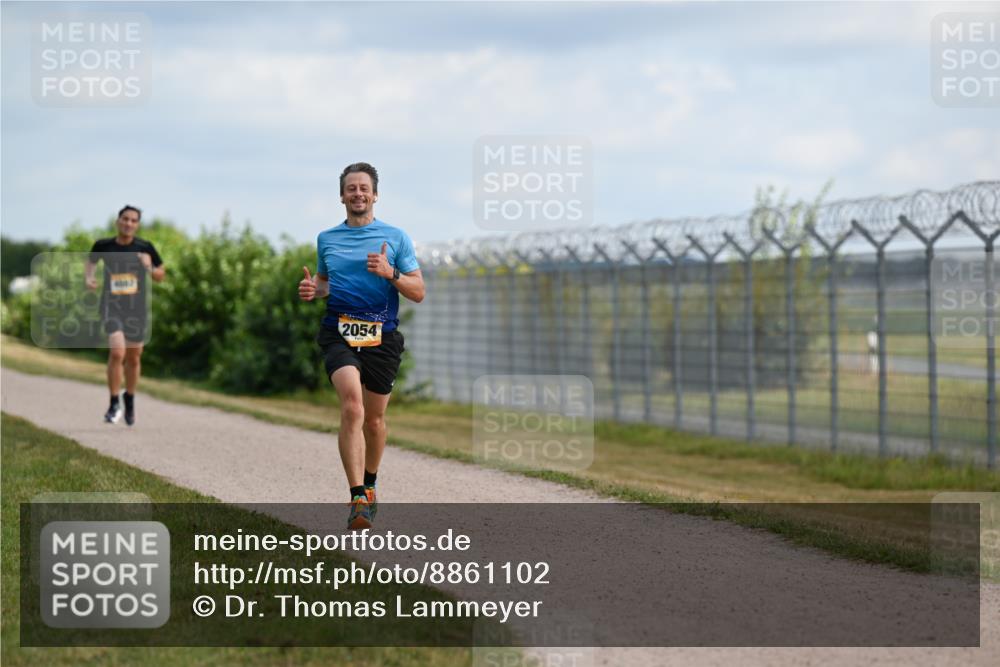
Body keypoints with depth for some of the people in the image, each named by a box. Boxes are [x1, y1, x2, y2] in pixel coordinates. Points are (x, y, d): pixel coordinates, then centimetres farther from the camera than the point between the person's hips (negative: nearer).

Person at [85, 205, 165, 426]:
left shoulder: (145, 247, -7)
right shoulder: (103, 245, -6)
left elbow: (161, 276, 4)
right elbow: (90, 263, 15)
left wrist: (150, 267, -16)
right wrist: (89, 278, -5)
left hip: (137, 308, 1)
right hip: (112, 306, -1)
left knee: (133, 358, 13)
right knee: (117, 352, -21)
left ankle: (130, 401, 39)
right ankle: (114, 404, -5)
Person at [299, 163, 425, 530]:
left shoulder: (395, 237, 4)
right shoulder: (326, 239, 12)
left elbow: (418, 292, 3)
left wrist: (390, 273, -16)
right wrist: (312, 289, 3)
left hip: (381, 337, 0)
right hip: (338, 334, 0)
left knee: (374, 419, 11)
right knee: (352, 406, -23)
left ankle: (368, 485, 38)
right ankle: (358, 499, -28)